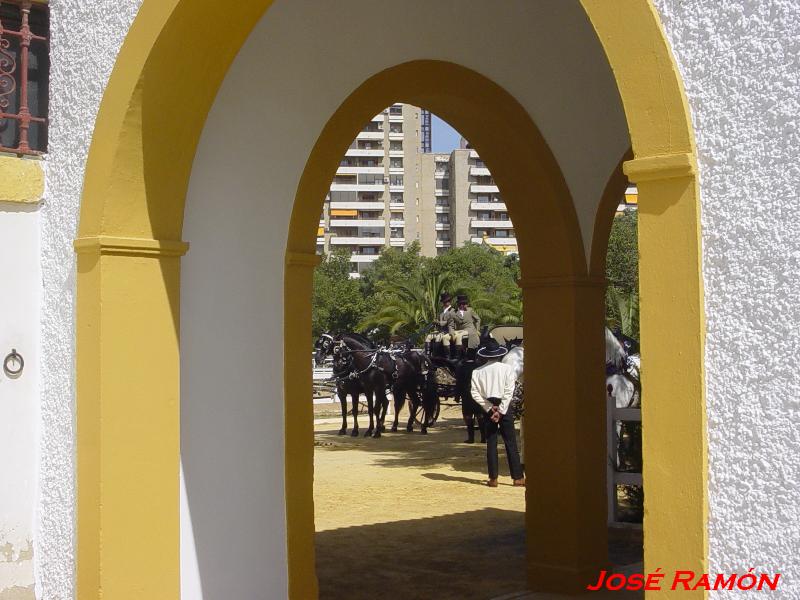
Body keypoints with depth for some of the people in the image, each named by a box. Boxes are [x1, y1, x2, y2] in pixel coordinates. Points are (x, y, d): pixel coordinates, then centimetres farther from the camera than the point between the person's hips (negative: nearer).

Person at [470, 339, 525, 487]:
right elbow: (509, 392, -12)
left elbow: (475, 393, -7)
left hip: (489, 407, 1)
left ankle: (493, 479, 5)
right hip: (504, 407, -1)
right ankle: (518, 477, 3)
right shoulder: (507, 369, -5)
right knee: (511, 443, 3)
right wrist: (501, 410, -11)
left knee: (491, 444, 6)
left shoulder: (478, 372, -1)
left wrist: (490, 408, -7)